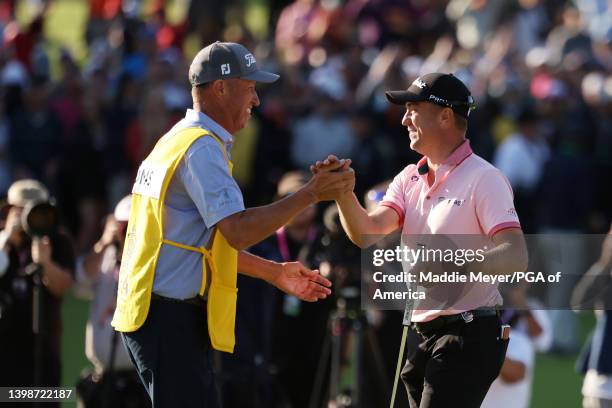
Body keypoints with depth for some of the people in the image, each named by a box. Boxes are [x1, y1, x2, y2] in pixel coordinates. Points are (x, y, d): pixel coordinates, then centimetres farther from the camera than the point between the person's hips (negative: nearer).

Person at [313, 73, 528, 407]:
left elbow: (516, 256, -21)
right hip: (420, 335, 8)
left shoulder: (483, 178, -10)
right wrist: (343, 191, -17)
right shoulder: (409, 179, 13)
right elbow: (366, 233, 1)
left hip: (468, 337, -8)